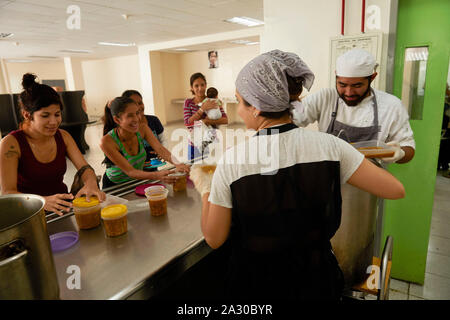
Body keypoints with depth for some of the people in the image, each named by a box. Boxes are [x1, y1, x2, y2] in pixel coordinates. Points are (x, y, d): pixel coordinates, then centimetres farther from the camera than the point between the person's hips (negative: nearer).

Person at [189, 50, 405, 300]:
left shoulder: (231, 161, -22)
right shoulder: (328, 145, -18)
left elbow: (214, 239, -12)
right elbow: (395, 190, -9)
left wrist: (205, 188, 3)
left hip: (256, 282, -1)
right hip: (316, 279, 2)